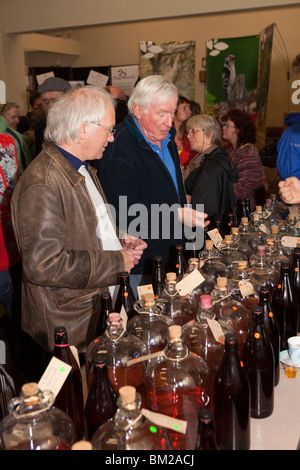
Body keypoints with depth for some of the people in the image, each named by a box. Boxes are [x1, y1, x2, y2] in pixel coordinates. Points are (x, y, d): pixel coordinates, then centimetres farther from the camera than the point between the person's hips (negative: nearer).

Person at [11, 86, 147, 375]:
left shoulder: (82, 169, 11)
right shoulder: (42, 184, -24)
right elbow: (44, 263, -29)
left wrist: (119, 242, 2)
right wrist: (116, 262, -21)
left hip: (98, 313, 9)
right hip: (69, 328, -9)